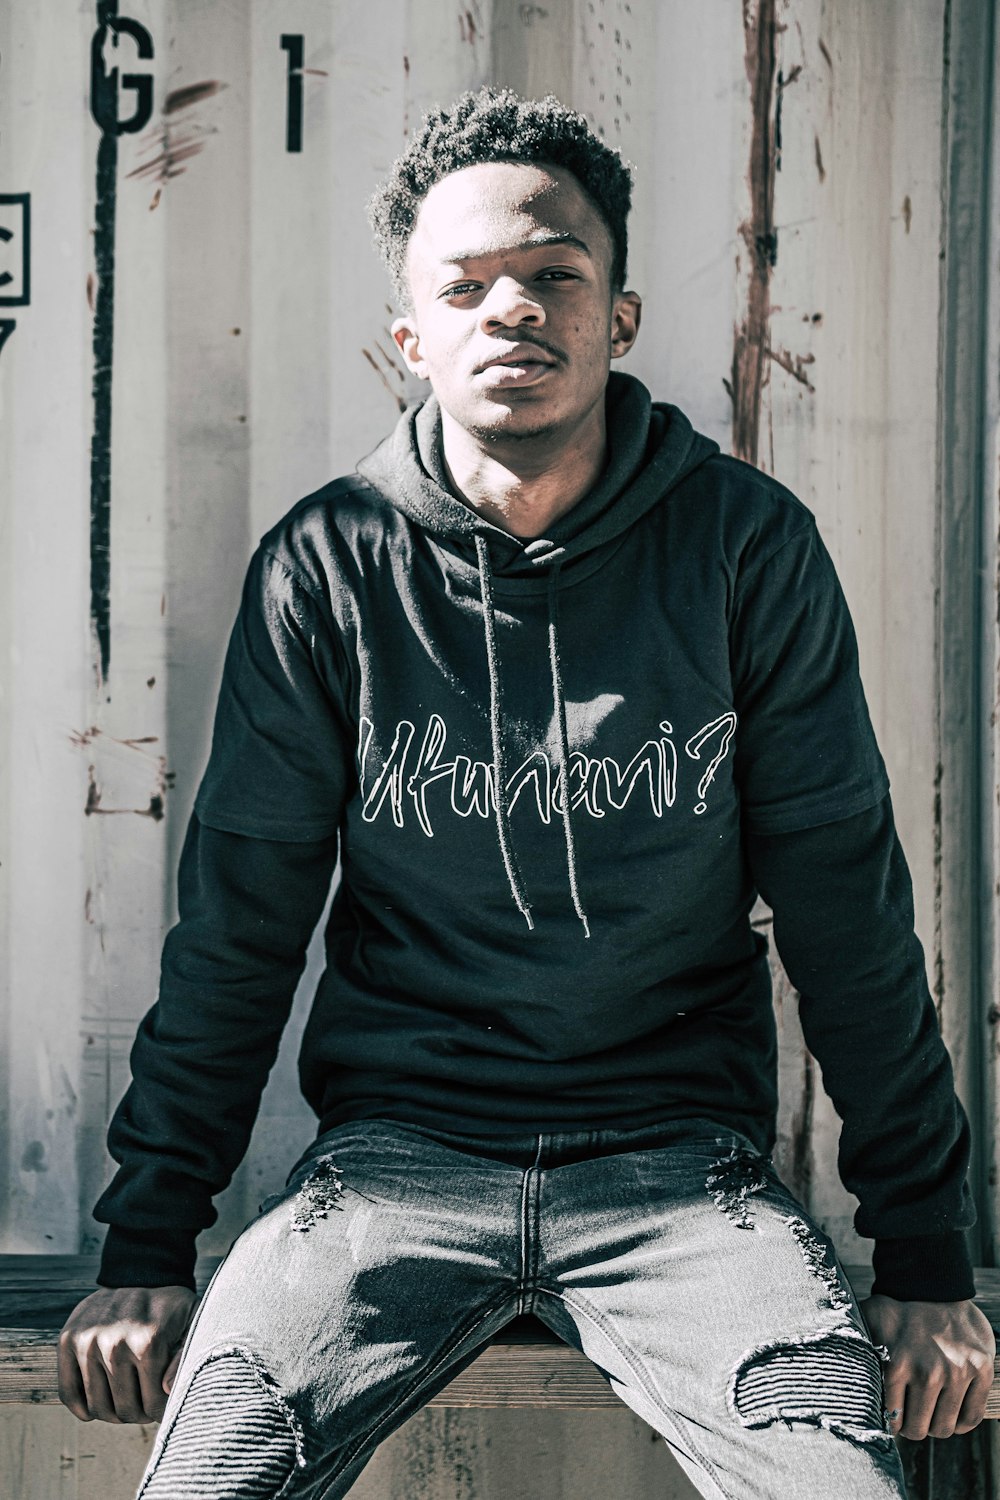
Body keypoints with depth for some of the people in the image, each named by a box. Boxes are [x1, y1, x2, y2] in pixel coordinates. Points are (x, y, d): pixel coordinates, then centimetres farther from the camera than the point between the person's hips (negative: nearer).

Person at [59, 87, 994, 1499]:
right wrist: (146, 1245, 1)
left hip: (682, 1163, 0)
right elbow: (238, 919, 5)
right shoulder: (326, 565, 0)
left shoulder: (750, 548, -1)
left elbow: (849, 907, 3)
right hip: (397, 1155, 0)